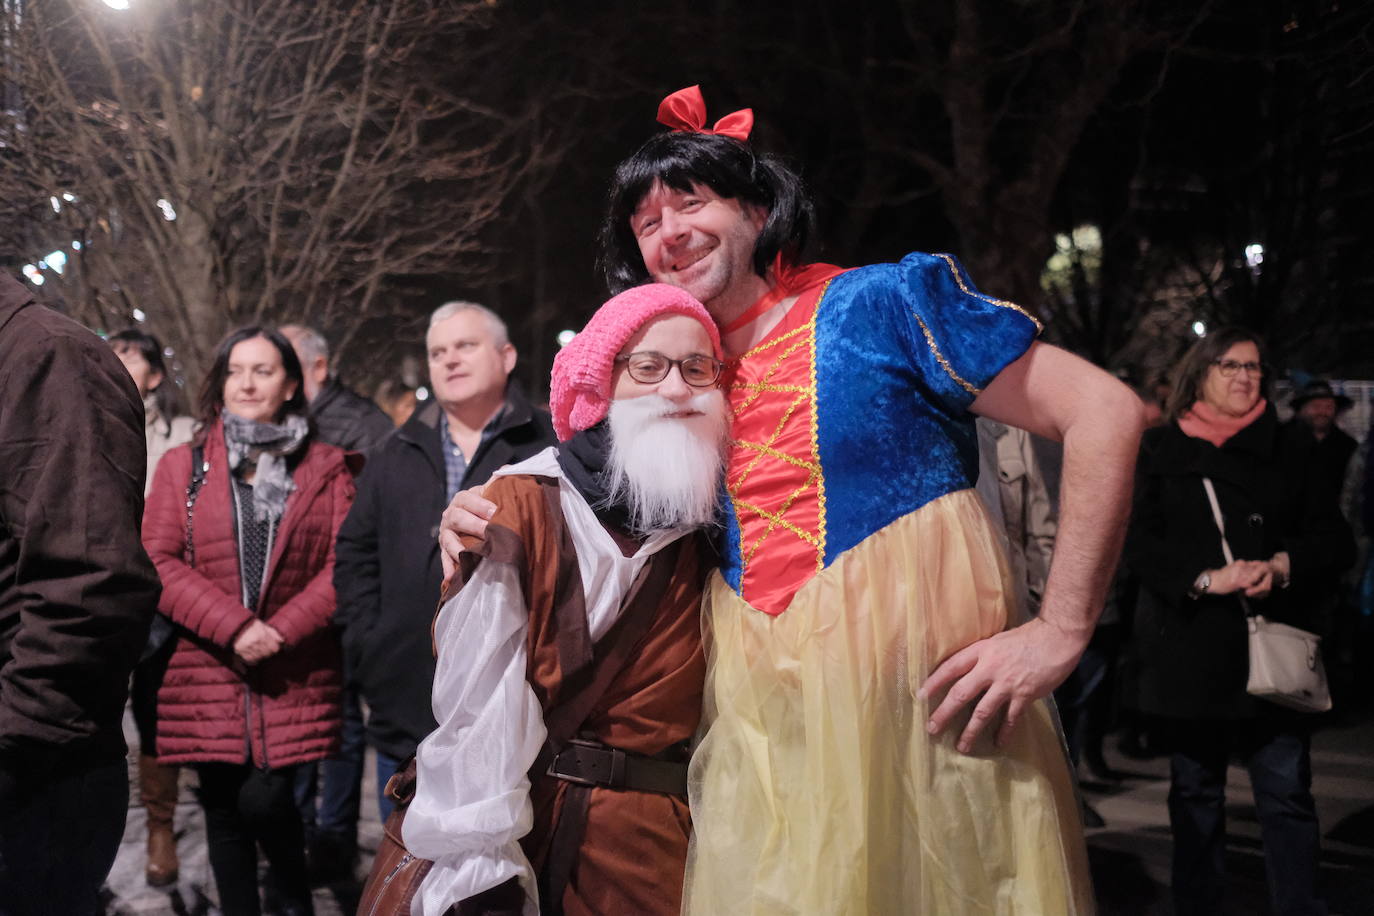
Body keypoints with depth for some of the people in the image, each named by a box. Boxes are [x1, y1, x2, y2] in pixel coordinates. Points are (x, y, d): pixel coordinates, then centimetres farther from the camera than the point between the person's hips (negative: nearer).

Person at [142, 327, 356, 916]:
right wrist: (233, 627, -13)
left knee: (265, 799, -8)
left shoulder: (325, 467, 6)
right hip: (207, 670, 2)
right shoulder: (183, 465, 8)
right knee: (224, 812, 5)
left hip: (295, 674, -1)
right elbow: (158, 563, -1)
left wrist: (283, 630, -14)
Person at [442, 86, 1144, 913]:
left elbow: (1105, 412, -8)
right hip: (761, 729, 5)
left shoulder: (884, 303, -4)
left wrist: (1061, 632, -14)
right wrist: (495, 525, 2)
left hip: (922, 705, -4)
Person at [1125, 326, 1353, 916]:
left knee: (1287, 794, -3)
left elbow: (1334, 540, 7)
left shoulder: (1288, 451, 10)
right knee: (1196, 793, 10)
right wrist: (1205, 579, -18)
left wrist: (1284, 566, -13)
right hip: (1189, 650, -1)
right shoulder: (1160, 450, 5)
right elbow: (1138, 542, -4)